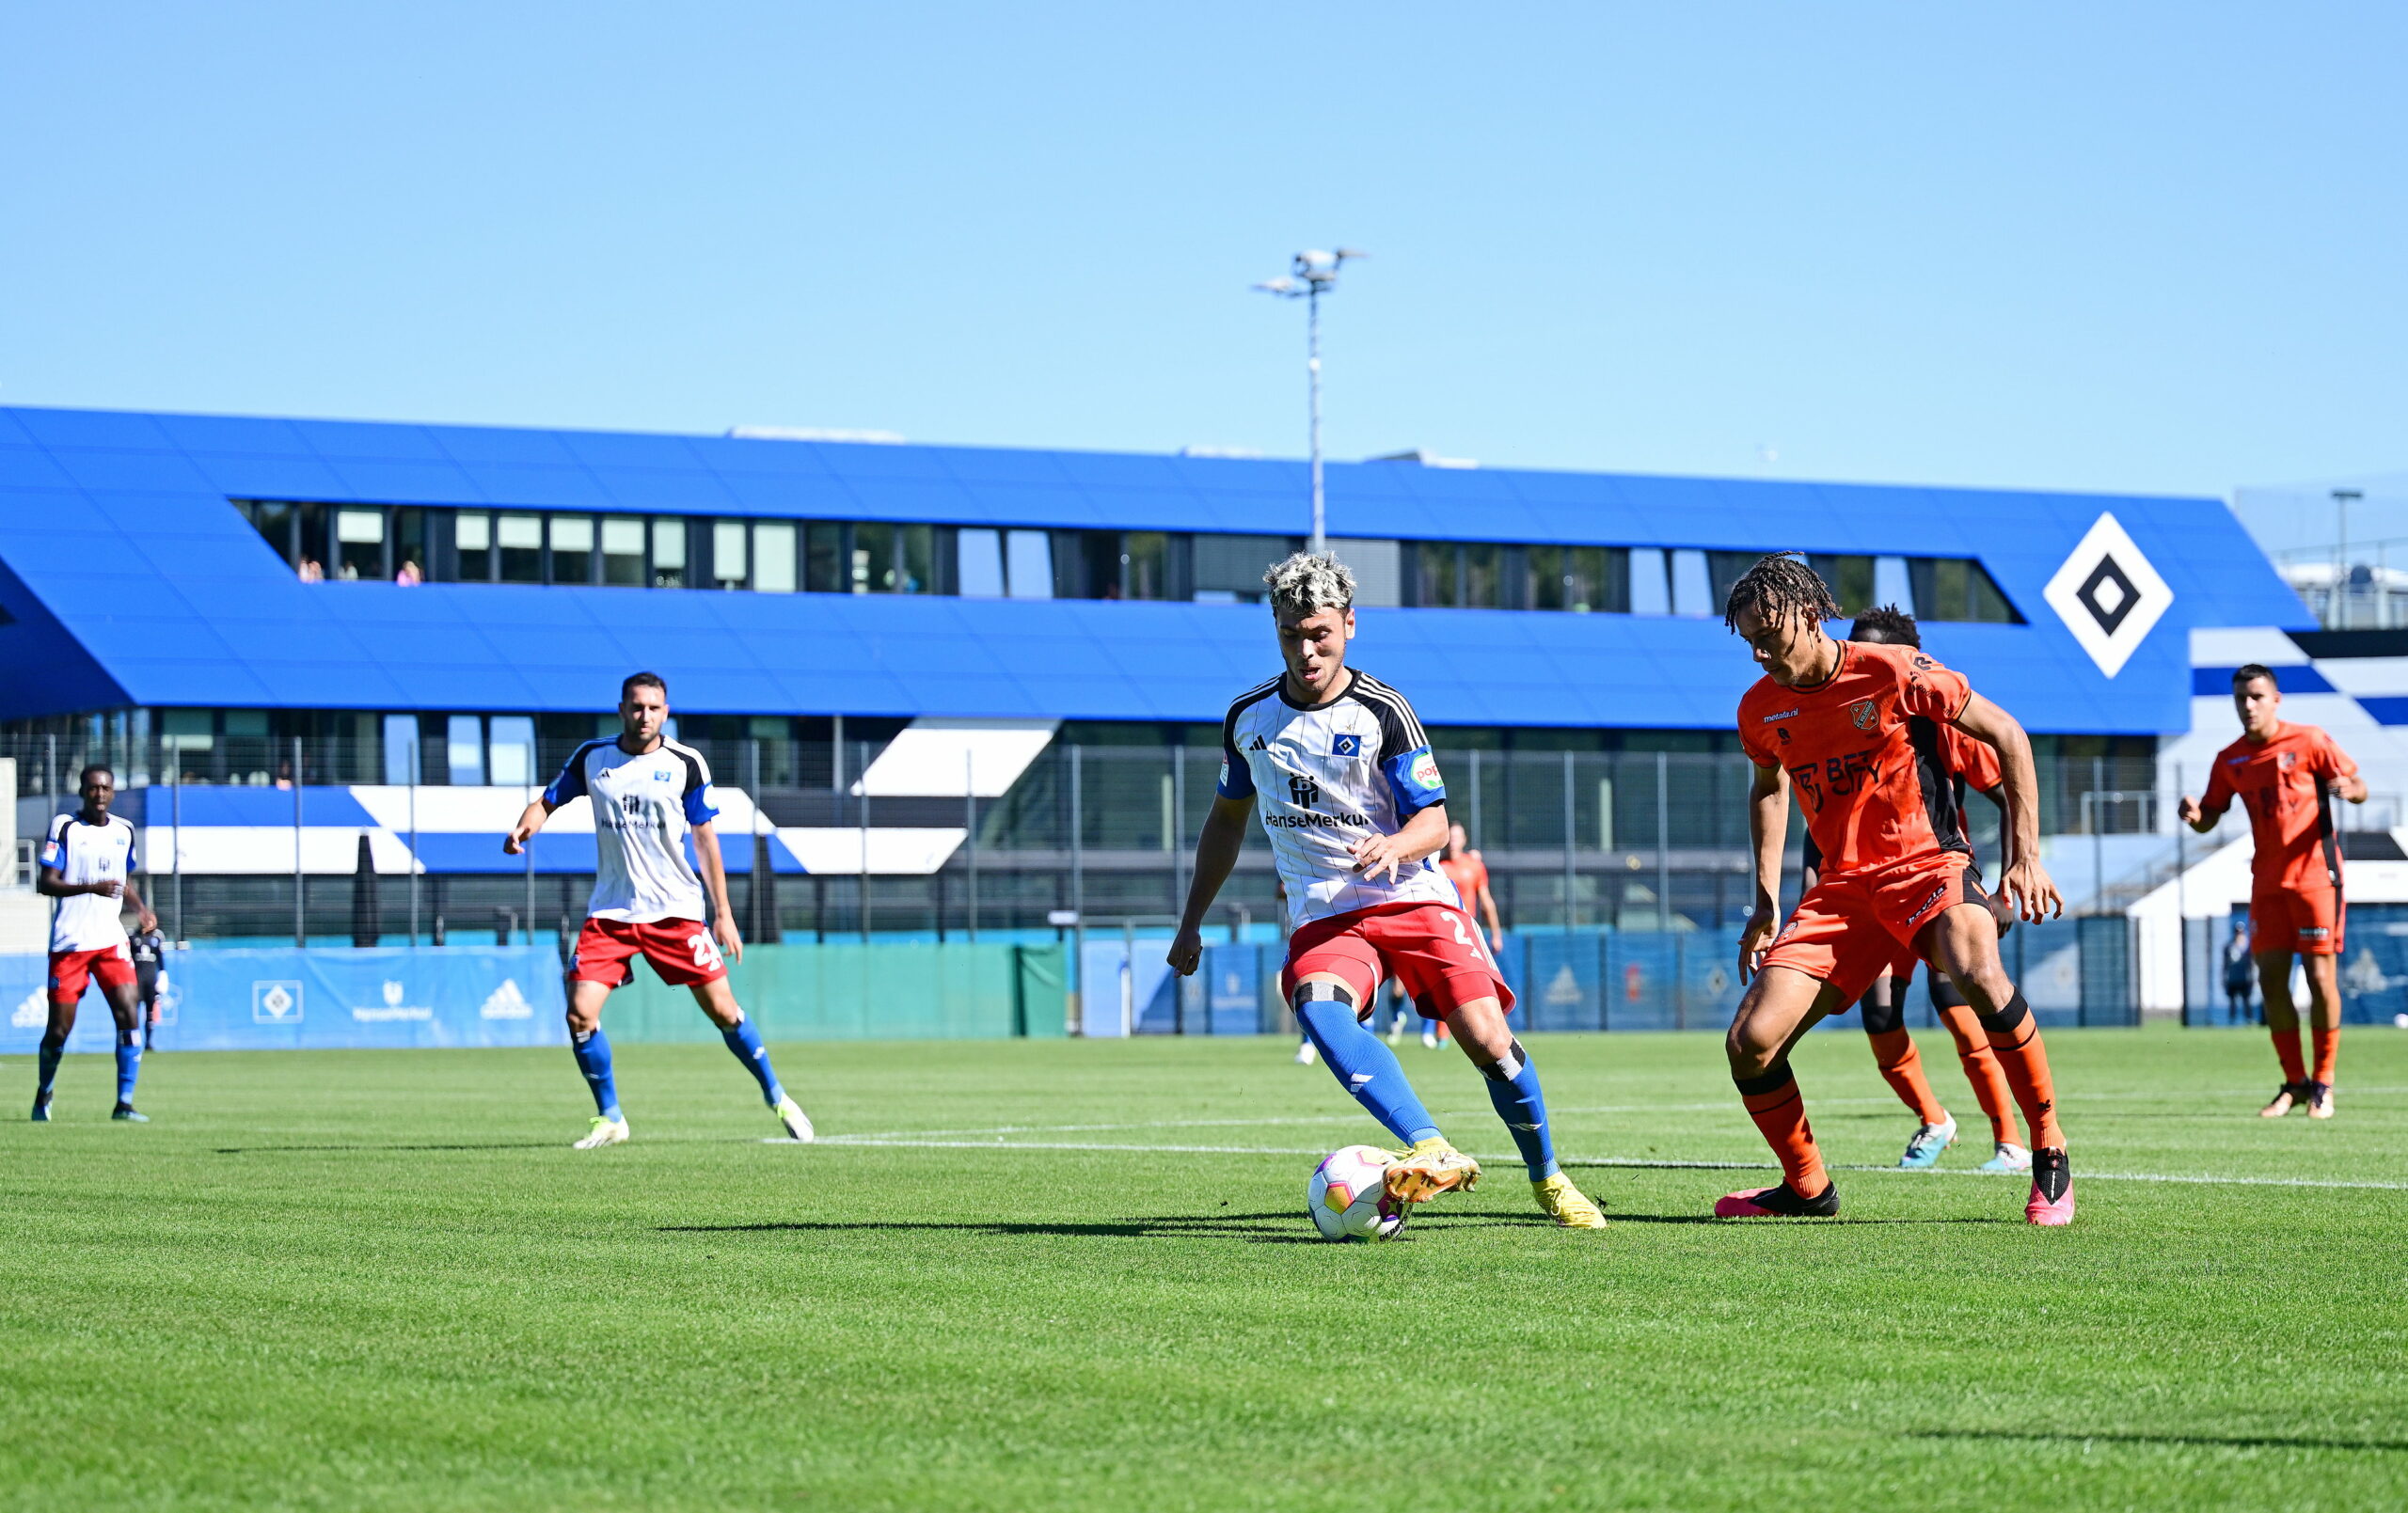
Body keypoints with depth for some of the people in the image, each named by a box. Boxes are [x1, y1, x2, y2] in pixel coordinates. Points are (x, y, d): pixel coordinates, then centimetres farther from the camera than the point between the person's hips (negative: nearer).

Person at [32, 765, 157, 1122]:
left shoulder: (124, 830, 11)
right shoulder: (65, 827, -4)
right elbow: (45, 883, -11)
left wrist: (142, 909, 6)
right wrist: (91, 887, -26)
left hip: (111, 941, 4)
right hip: (69, 942, -4)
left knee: (129, 1015, -13)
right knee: (59, 1029, 1)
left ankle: (124, 1103, -9)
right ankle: (43, 1096, 26)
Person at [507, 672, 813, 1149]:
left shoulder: (685, 764, -2)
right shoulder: (591, 758, 3)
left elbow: (705, 839, 1)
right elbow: (549, 800, 11)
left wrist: (723, 913, -1)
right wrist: (524, 826, -13)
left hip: (675, 909, -2)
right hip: (610, 911, 2)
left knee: (721, 1008, -3)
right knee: (581, 1014, -10)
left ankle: (776, 1096, 17)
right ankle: (610, 1118, 7)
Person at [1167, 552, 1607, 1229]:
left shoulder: (1383, 711, -3)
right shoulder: (1248, 716, 8)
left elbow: (1434, 822, -5)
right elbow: (1227, 818, 23)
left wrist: (1394, 847, -28)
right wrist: (1191, 922, 23)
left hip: (1412, 898, -1)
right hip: (1322, 916, 1)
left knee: (1488, 1042, -13)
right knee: (1319, 1009, -33)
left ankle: (1549, 1180, 13)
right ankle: (1434, 1154, -46)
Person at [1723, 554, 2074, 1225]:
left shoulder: (1892, 672, -12)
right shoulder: (1760, 709, 4)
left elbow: (2007, 736, -3)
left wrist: (2026, 855, -7)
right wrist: (1767, 902, 19)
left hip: (1927, 863, -5)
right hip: (1842, 887, 5)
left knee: (1977, 973, -37)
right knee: (1750, 1043, -9)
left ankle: (2050, 1152, -19)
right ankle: (1807, 1188, 16)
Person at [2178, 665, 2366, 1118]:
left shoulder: (2309, 741, -5)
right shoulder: (2231, 759, 7)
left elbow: (2359, 788, -4)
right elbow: (2209, 819, 12)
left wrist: (2348, 789, -28)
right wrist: (2193, 814, -11)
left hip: (2314, 874, -4)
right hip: (2267, 881, 4)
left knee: (2320, 976, -5)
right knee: (2271, 980, 1)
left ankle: (2323, 1084, 5)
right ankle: (2294, 1083, 12)